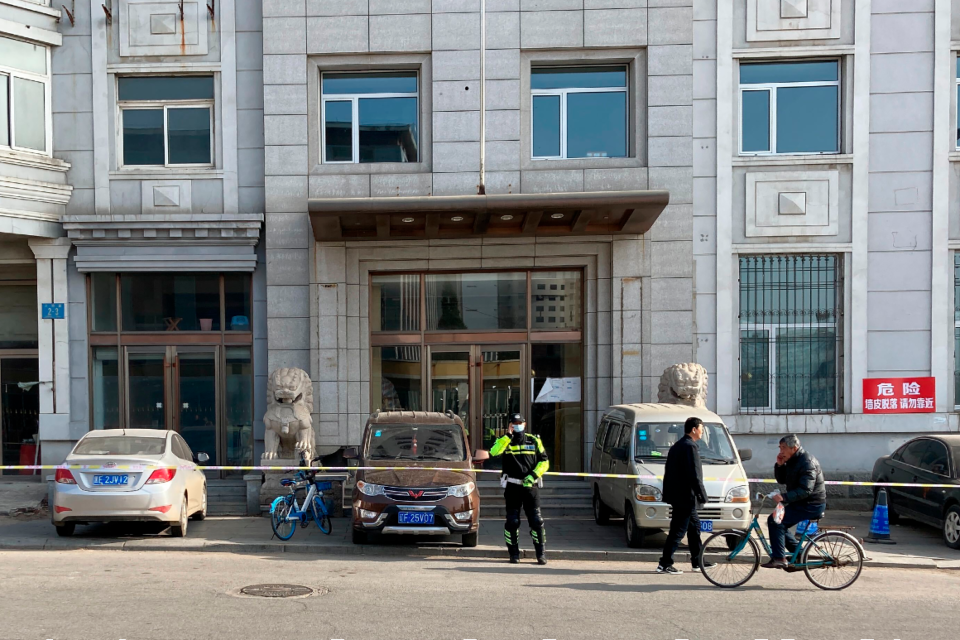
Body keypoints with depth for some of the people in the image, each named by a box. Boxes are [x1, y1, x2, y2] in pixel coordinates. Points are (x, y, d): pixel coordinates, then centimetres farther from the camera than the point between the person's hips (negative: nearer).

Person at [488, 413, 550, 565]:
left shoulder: (534, 441, 7)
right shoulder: (505, 441, 4)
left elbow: (544, 461, 8)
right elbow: (493, 452, -18)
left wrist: (533, 475, -7)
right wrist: (508, 436, -19)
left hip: (530, 486, 0)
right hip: (512, 487, 0)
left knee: (536, 521, -2)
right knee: (512, 521, 2)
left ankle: (541, 553, 8)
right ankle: (514, 553, 14)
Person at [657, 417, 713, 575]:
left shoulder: (677, 446, 16)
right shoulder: (690, 447, -16)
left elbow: (669, 472, 19)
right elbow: (694, 475, -21)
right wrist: (703, 496, -15)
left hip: (678, 495, 10)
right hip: (686, 497, -10)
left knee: (694, 527, 18)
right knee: (678, 531, -6)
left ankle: (698, 562, 26)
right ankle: (665, 564, -4)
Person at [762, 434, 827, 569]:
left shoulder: (807, 463, -21)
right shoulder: (792, 461, 11)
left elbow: (805, 490, -29)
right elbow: (781, 480, 14)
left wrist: (783, 497, -36)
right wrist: (779, 465, -3)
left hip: (811, 505, -10)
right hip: (801, 503, 10)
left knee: (774, 521, -18)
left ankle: (778, 559, -14)